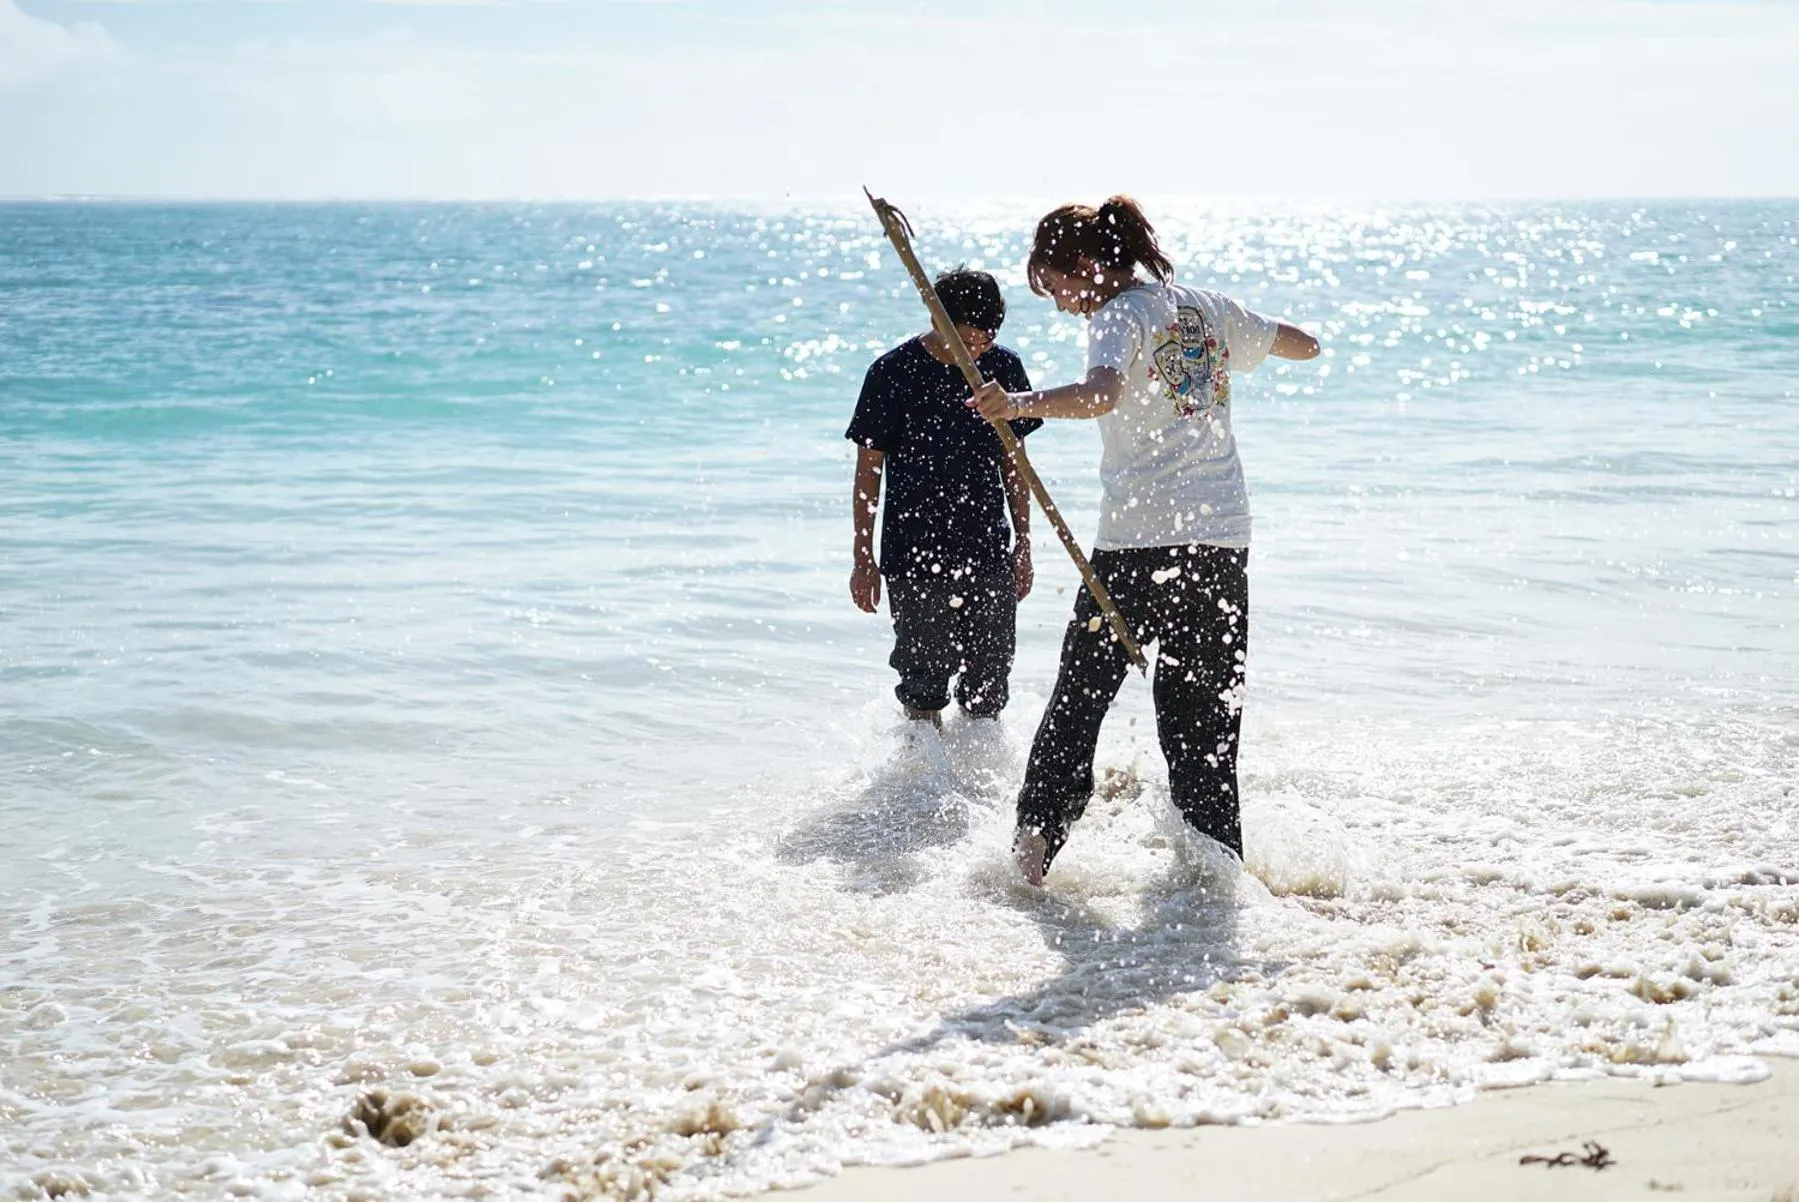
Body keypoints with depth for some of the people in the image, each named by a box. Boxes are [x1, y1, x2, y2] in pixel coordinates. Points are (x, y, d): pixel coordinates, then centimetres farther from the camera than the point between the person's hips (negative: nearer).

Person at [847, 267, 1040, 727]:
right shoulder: (894, 373, -7)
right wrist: (864, 559, -3)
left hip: (989, 553, 3)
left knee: (990, 684, 7)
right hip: (916, 555, -3)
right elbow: (869, 471, -2)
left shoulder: (1004, 367, 4)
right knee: (926, 680, 1)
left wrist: (1023, 544, 12)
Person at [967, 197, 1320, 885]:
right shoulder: (1208, 309, 13)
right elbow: (1303, 346, 28)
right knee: (1203, 711, 11)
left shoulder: (1119, 319, -7)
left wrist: (1021, 404, -43)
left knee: (1081, 693, 6)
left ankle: (1037, 839, 0)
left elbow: (1101, 394, -29)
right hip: (1223, 538, 6)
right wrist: (1255, 332, 49)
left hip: (1139, 538, -6)